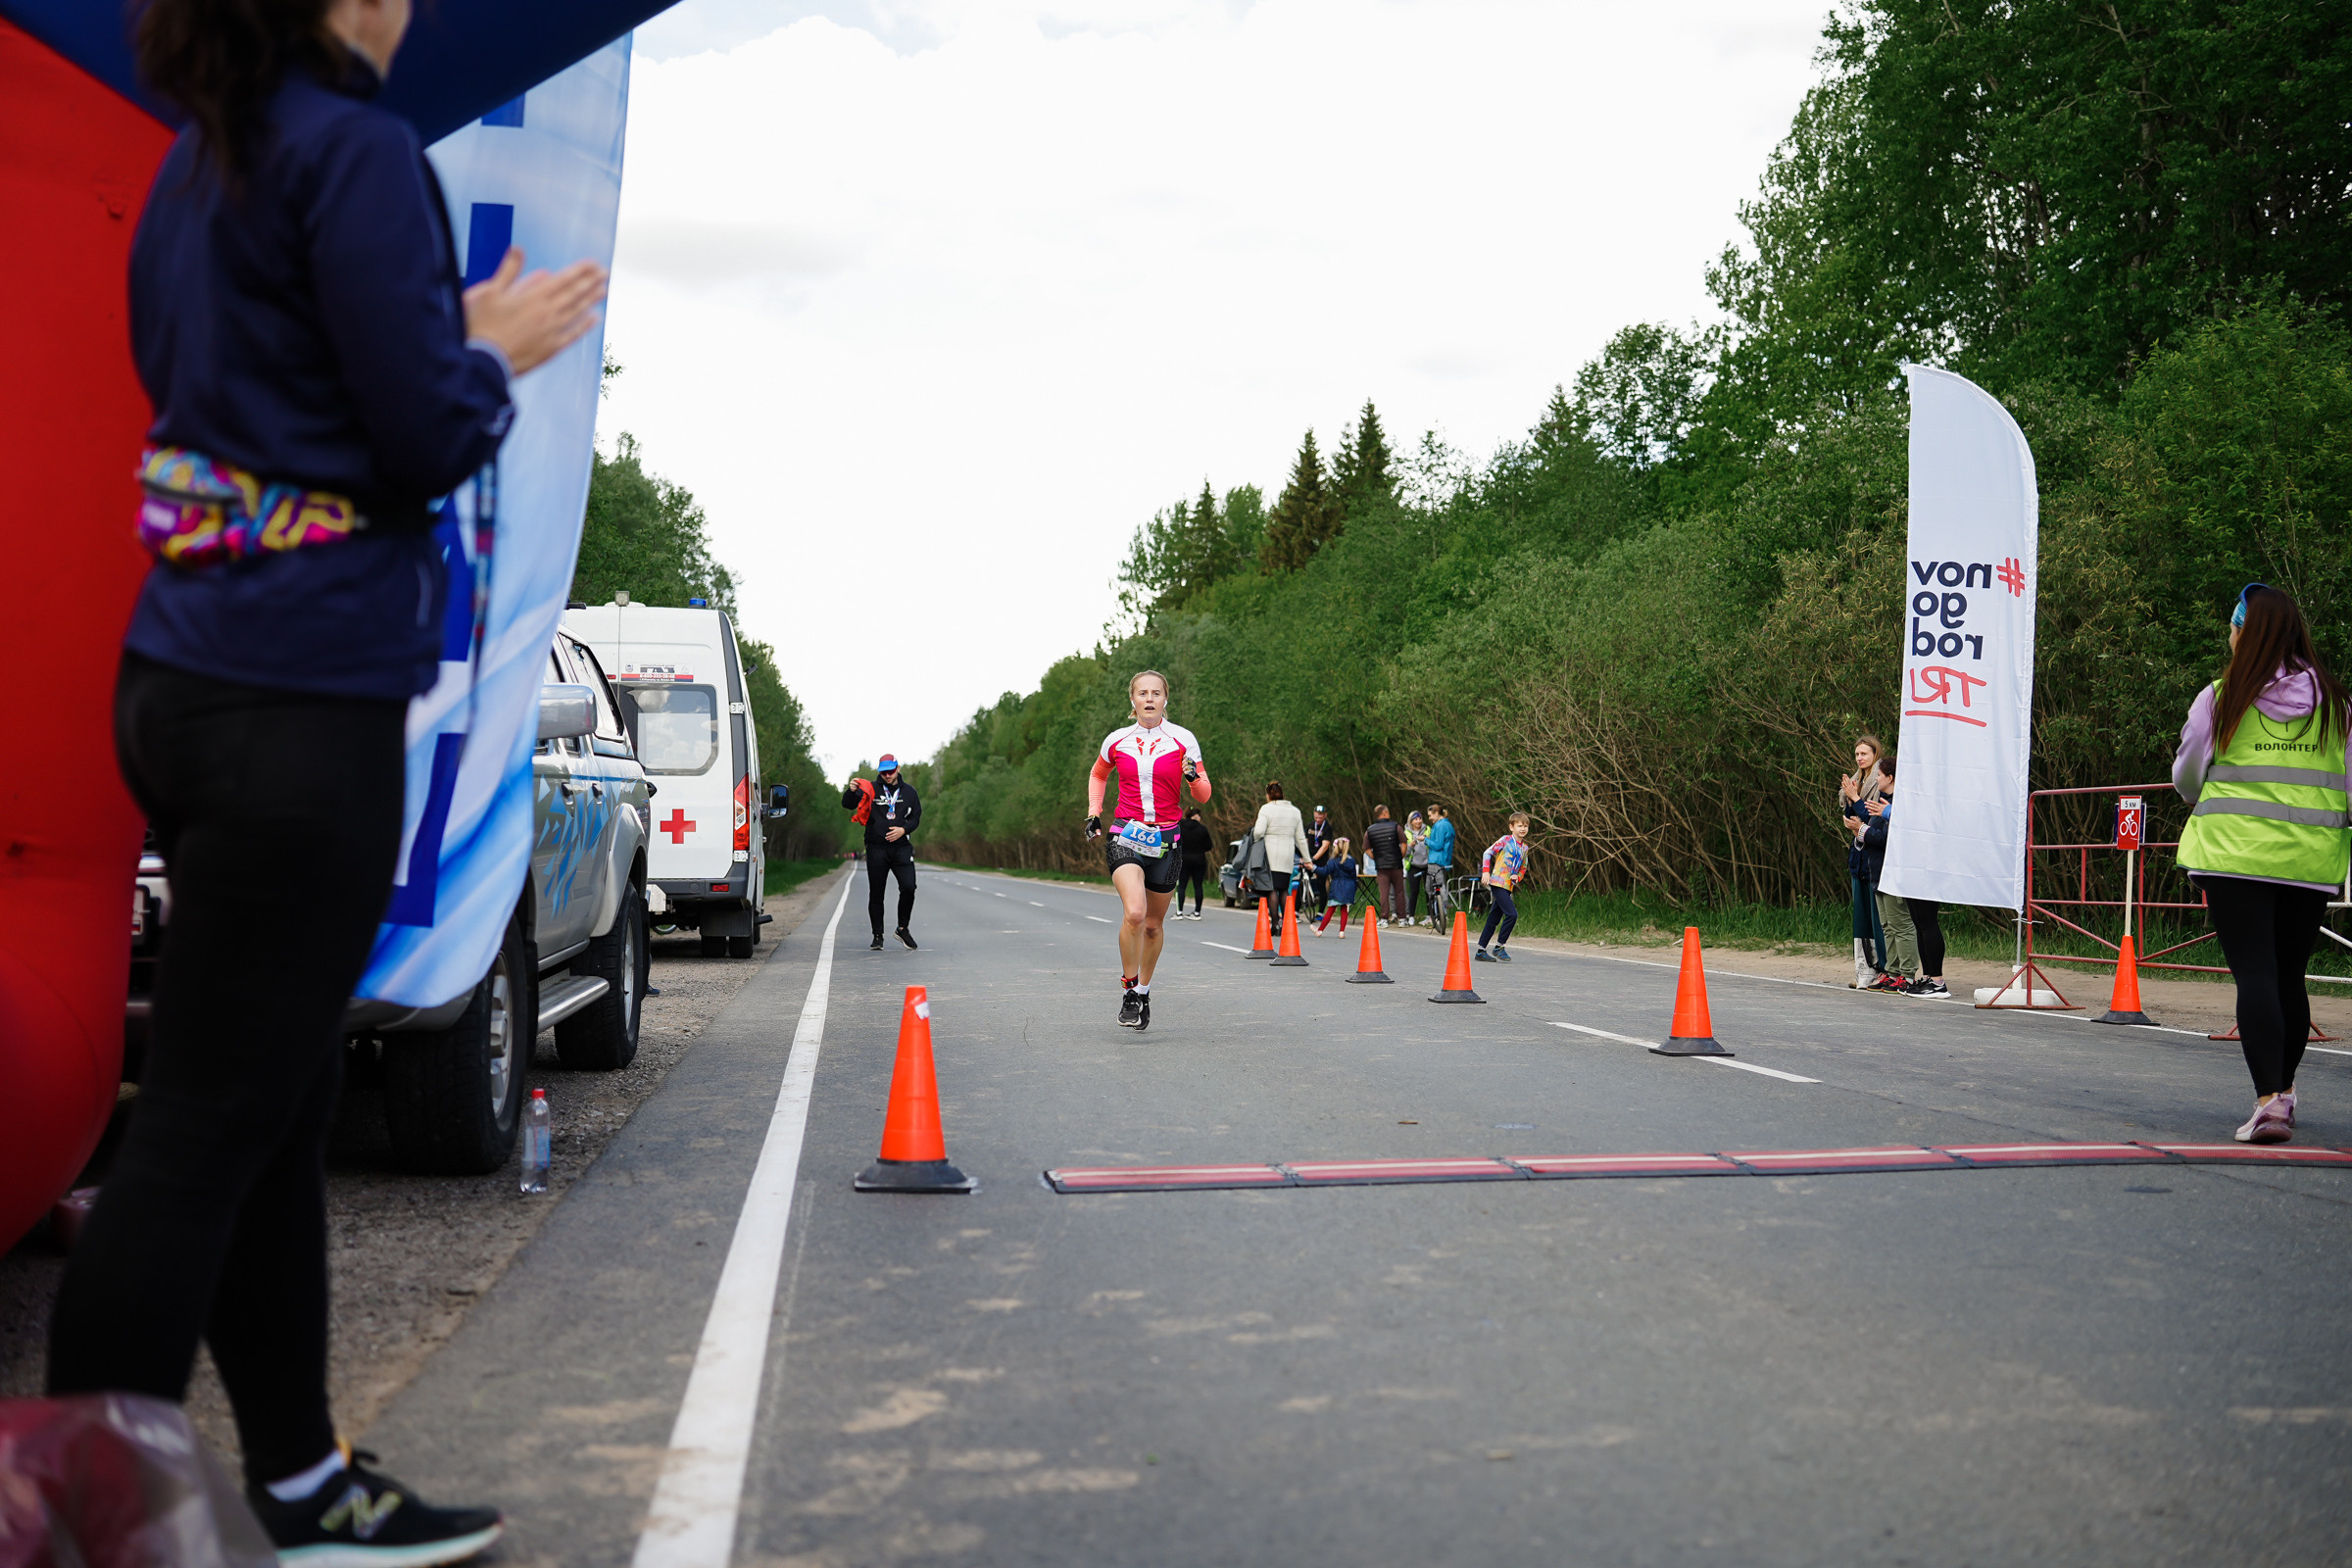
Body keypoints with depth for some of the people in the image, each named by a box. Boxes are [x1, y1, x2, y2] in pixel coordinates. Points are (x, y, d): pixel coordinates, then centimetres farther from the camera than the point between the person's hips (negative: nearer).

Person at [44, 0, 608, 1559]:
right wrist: (500, 355, 5)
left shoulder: (198, 166, 17)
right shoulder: (358, 148, -10)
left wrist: (452, 338, 16)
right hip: (305, 696, -9)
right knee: (207, 1126, -4)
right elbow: (431, 440, -13)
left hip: (190, 683, 9)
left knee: (282, 1108, 15)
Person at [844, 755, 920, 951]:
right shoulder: (870, 789, 3)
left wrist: (903, 830, -6)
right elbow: (847, 804, -7)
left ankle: (903, 928, 6)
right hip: (876, 848, -1)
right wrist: (851, 791, -29)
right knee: (876, 894, 3)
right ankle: (877, 936, 13)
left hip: (901, 847, 1)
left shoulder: (908, 791, 9)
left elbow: (916, 818, 14)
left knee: (908, 887, -13)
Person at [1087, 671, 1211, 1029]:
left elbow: (1202, 797, 1)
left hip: (1165, 838, 1)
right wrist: (1094, 812, 13)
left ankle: (1144, 992, 30)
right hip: (1125, 835, -1)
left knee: (1153, 924, 9)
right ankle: (1128, 990, -7)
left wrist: (1194, 778, -20)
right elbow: (1098, 775, 26)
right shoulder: (1117, 741, 5)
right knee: (1134, 913, -23)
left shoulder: (1183, 739, 0)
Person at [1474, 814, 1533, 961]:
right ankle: (1499, 947, -6)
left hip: (1509, 886, 7)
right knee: (1512, 914, -17)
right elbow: (1488, 852, -2)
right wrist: (1486, 871, -13)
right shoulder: (1506, 840, -2)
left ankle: (1480, 951, 14)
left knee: (1494, 919, 9)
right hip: (1497, 882, -7)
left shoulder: (1525, 848, 16)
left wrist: (1517, 877, 2)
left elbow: (1523, 869, 24)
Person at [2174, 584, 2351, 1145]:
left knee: (2254, 973, -5)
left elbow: (2186, 777, 10)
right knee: (2290, 974, 16)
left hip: (2236, 854, -3)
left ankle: (2269, 1099, -18)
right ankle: (2283, 1089, 30)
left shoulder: (2220, 699, -2)